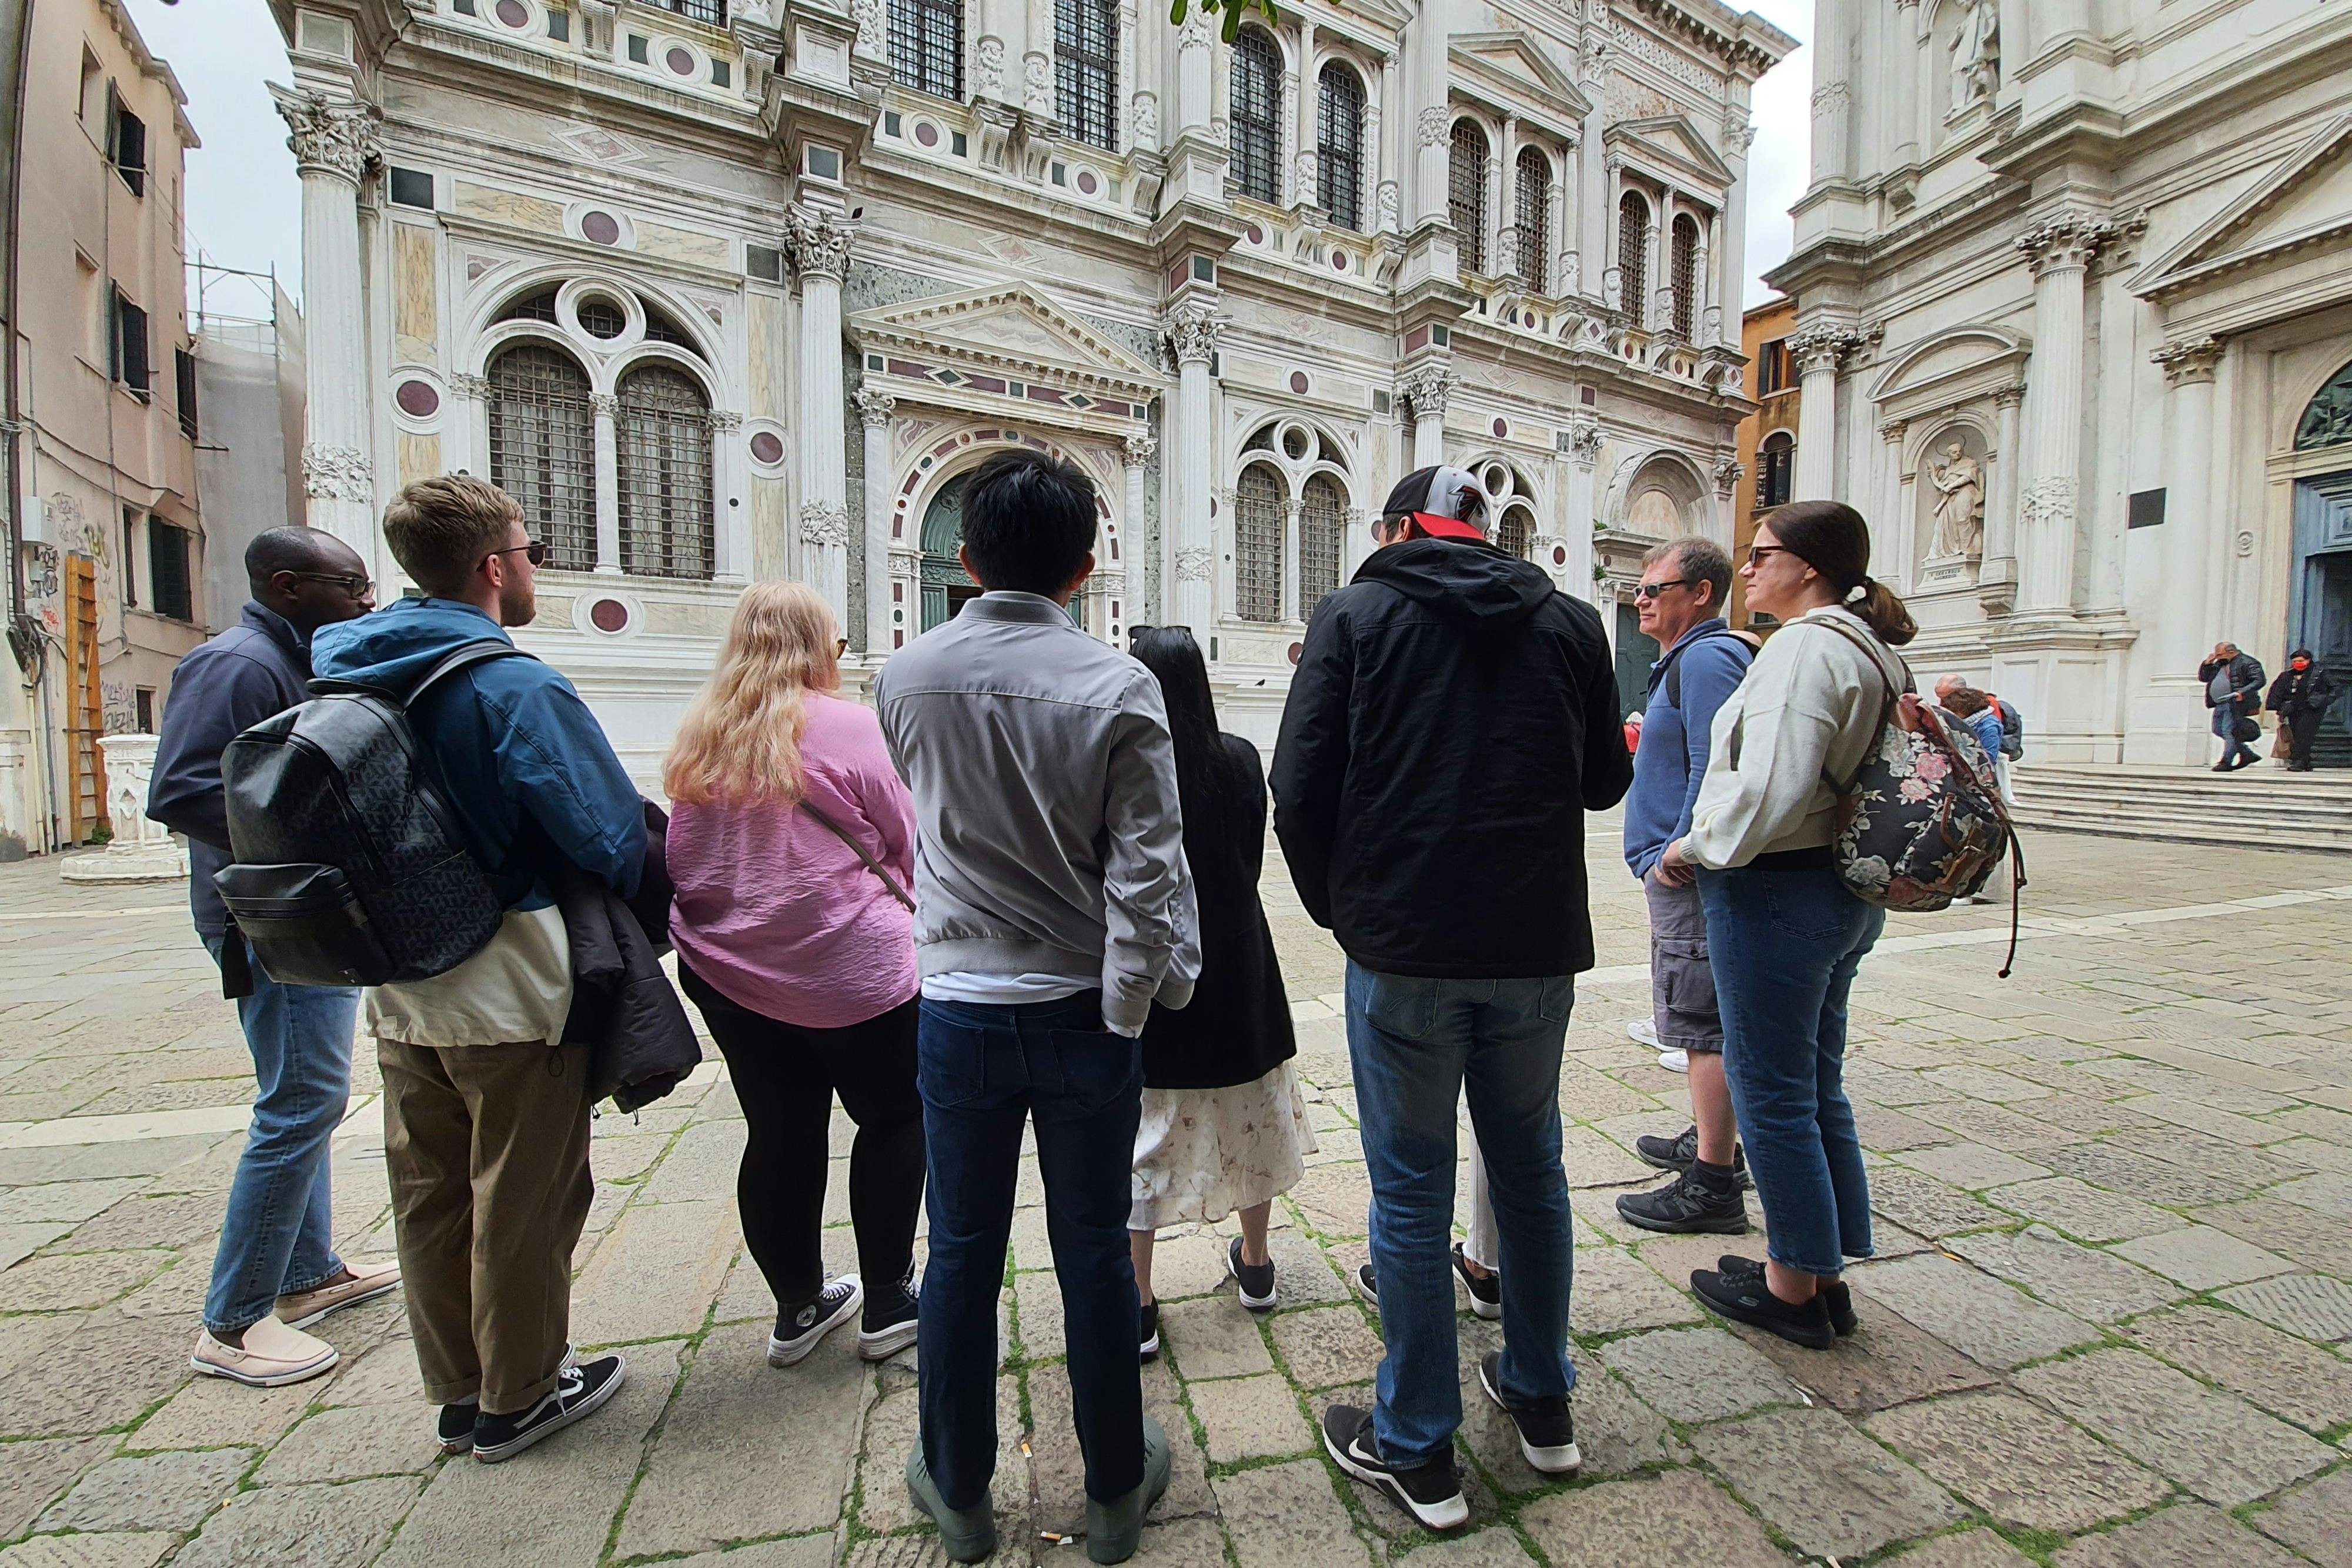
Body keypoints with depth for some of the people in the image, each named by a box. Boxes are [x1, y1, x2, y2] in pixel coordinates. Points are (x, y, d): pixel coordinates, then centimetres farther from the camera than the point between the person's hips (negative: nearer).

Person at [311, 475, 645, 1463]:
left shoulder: (347, 671, 3)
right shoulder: (516, 688, -21)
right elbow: (612, 836, -20)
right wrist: (616, 930, 0)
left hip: (400, 991, 8)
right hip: (511, 989, -7)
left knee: (431, 1196, 19)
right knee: (523, 1202, 10)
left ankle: (459, 1394, 36)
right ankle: (520, 1399, 28)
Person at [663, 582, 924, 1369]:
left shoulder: (696, 738, 5)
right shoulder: (849, 728, -13)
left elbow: (680, 858, 13)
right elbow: (908, 840, -6)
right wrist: (903, 912, 12)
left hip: (726, 972, 6)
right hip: (851, 968, -5)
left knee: (779, 1136, 16)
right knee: (894, 1120, 13)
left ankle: (797, 1307, 31)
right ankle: (888, 1303, 21)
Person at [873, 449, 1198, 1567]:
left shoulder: (907, 676, -4)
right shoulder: (1117, 687, -13)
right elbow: (1147, 870, -15)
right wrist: (1130, 1000, -3)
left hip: (958, 1011, 2)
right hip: (1084, 1012, -1)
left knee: (961, 1253, 18)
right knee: (1094, 1254, 15)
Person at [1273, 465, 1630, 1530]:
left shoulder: (1357, 614, -3)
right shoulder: (1569, 620, 7)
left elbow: (1300, 789, -11)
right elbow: (1605, 780, 14)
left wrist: (1338, 910, 4)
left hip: (1403, 950, -4)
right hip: (1538, 942, 4)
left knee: (1412, 1194, 9)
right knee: (1530, 1170, 21)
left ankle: (1416, 1451, 25)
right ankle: (1542, 1403, 40)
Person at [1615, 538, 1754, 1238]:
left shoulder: (1706, 658, -15)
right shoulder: (1686, 659, 18)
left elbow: (1715, 768, -25)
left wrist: (1678, 855, -21)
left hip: (1690, 875, -11)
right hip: (1684, 871, 11)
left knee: (1705, 1026, -5)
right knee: (1702, 1022, 20)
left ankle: (1712, 1186, 4)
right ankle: (1711, 1140, 35)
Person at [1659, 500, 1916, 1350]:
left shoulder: (1805, 647, -18)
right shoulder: (1875, 652, 13)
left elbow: (1769, 791, -27)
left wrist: (1695, 845, -11)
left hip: (1776, 894, -10)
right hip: (1846, 892, 10)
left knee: (1772, 1095, 5)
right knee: (1818, 1088, 18)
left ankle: (1793, 1287, 21)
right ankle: (1824, 1273, 32)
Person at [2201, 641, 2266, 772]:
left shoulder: (2247, 663, -5)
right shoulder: (2220, 664, 18)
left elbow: (2259, 681, -12)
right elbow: (2203, 678, 23)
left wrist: (2243, 692, -25)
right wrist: (2207, 664, 8)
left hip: (2236, 703, -9)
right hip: (2220, 704, 9)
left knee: (2229, 731, -11)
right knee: (2218, 730, 11)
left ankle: (2226, 762, -9)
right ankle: (2248, 755, 23)